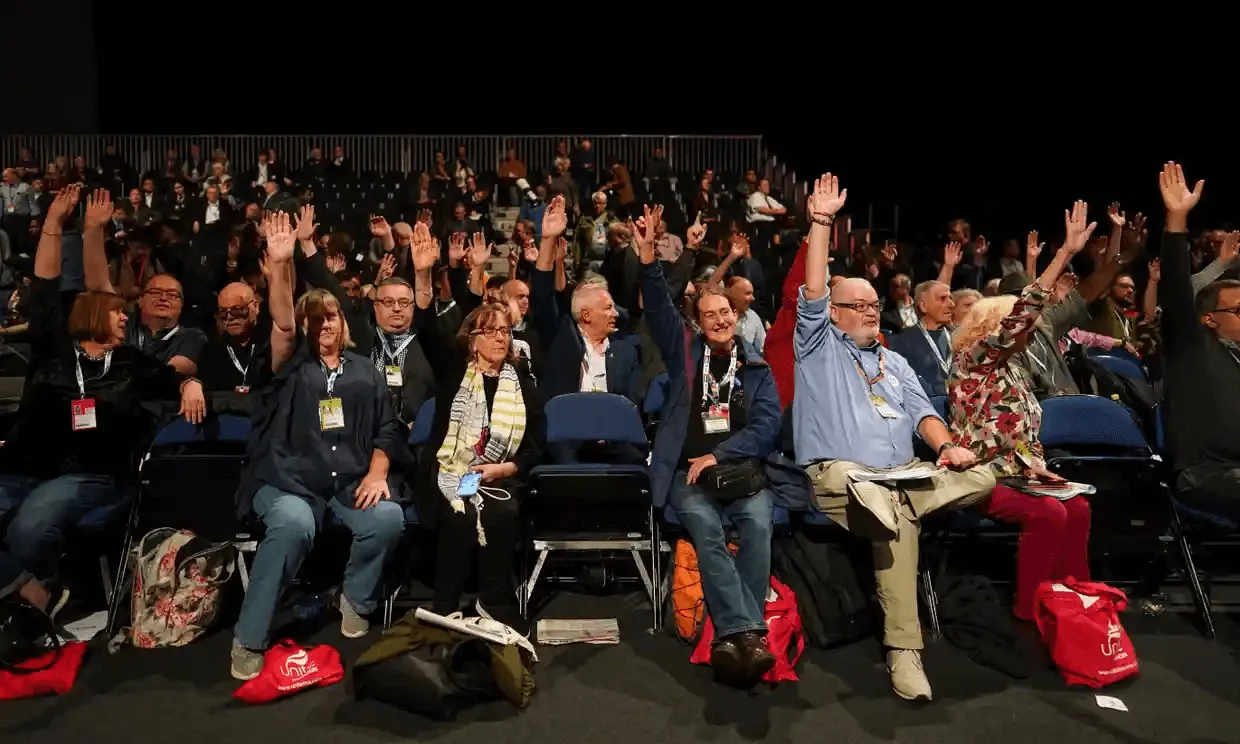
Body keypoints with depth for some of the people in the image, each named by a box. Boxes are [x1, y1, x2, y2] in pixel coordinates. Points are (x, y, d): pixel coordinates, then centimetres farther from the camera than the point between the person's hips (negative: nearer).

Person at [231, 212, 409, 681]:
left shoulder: (365, 371, 19)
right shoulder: (292, 364, 12)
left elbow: (386, 428, 12)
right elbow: (282, 323, -9)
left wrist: (377, 472, -7)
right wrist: (279, 264, -23)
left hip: (351, 481, 2)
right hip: (288, 479, -2)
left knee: (389, 517, -29)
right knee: (294, 524, -35)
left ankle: (355, 599, -1)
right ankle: (249, 638, -20)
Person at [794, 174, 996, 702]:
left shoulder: (894, 362, 26)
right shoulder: (819, 345, 11)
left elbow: (920, 411, 14)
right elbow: (813, 295, -5)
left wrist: (945, 446, -8)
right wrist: (821, 223, -10)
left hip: (905, 474, 6)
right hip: (840, 473, -6)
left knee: (980, 477, -17)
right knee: (898, 521, -34)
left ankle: (877, 506, -27)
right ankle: (903, 651, -28)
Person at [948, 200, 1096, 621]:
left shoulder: (1013, 373, 17)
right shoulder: (973, 361, -7)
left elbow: (1026, 434, 21)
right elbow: (1020, 316, -20)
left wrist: (1038, 467, -1)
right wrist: (1066, 252, -24)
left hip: (1014, 474, 8)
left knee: (1077, 507, -13)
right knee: (1048, 513, -25)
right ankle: (1030, 610, -13)